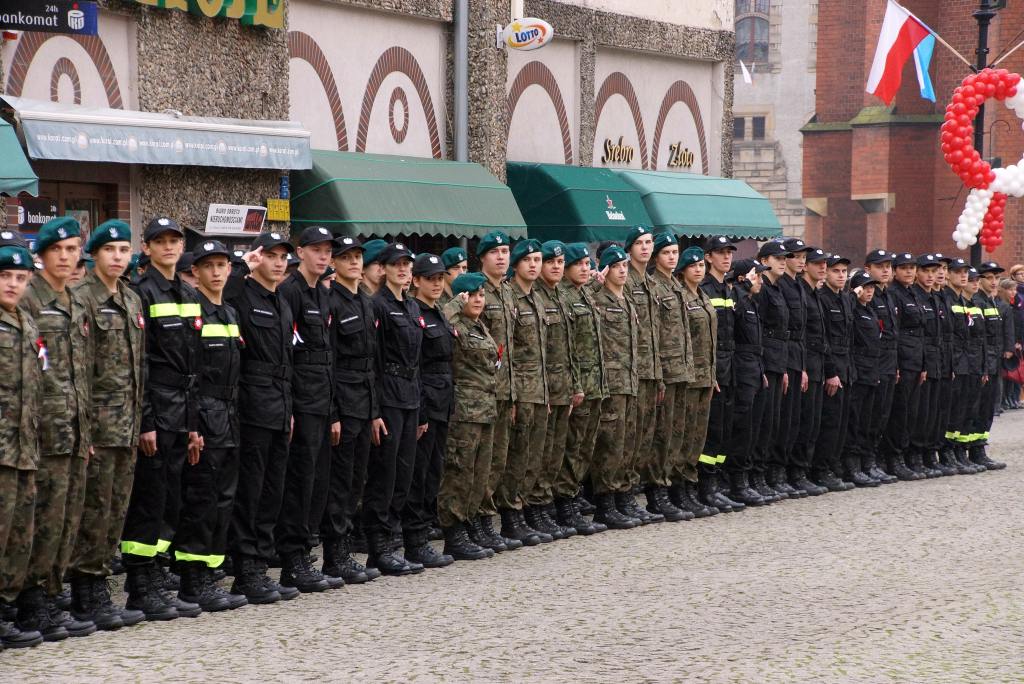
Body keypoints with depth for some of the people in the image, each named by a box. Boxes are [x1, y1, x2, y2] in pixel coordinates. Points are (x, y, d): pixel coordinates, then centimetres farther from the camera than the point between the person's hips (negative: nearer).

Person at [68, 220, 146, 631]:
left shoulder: (132, 301, 15)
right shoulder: (82, 299, -9)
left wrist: (140, 419, 15)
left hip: (128, 426, 8)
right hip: (98, 423, -8)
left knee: (116, 510, 9)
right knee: (94, 510, -4)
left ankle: (98, 593, 16)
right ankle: (86, 600, 3)